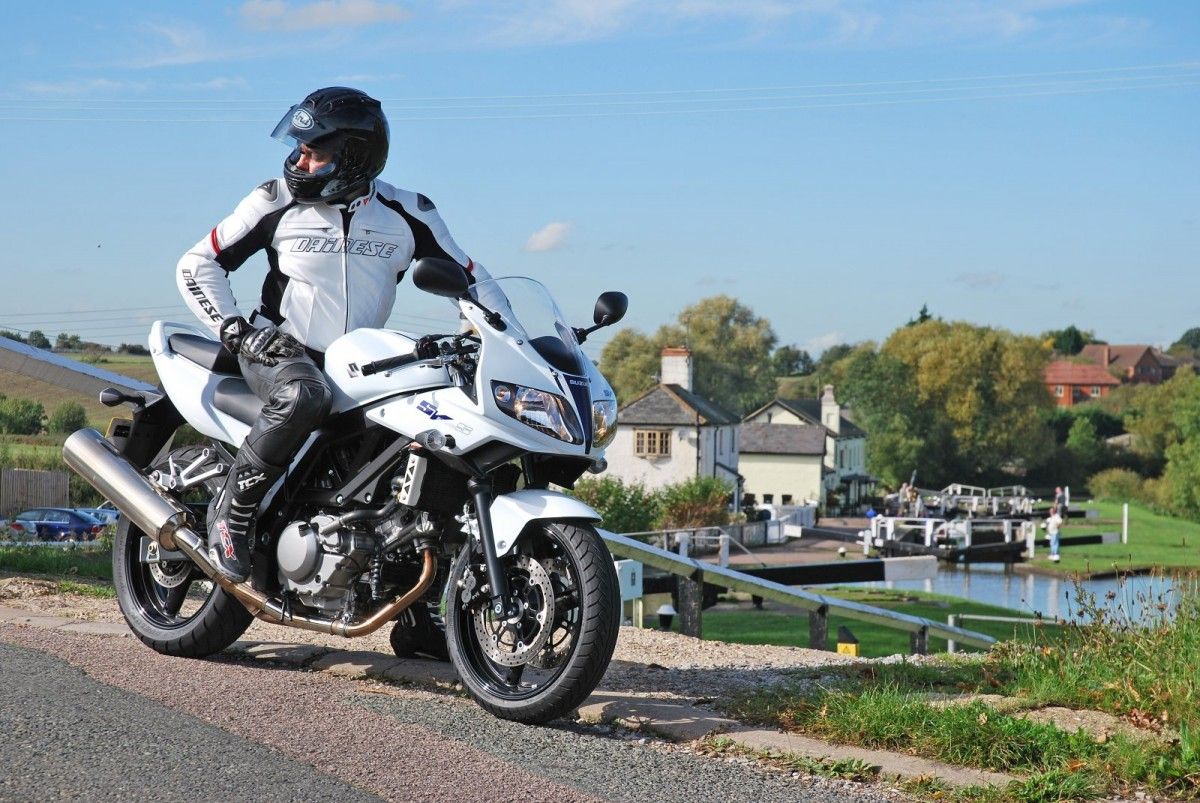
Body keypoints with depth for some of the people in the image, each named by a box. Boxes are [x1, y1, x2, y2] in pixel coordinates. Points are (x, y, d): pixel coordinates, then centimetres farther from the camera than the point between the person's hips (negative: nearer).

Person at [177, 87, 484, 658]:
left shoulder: (408, 214, 4)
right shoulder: (276, 203, 1)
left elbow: (468, 280, 10)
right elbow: (196, 264, 5)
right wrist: (236, 329, -9)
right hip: (279, 350, -3)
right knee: (302, 396, -40)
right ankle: (232, 510, -21)